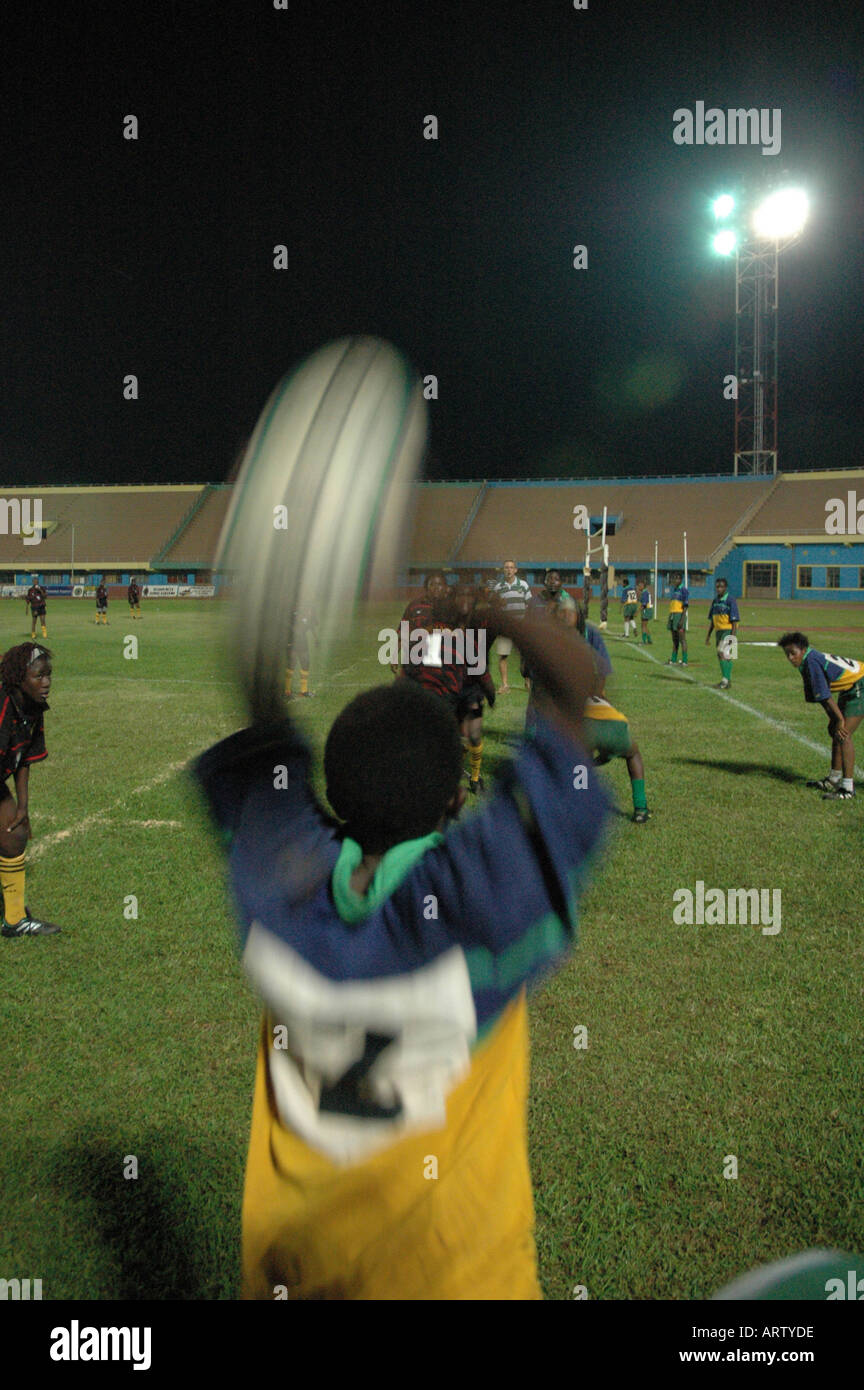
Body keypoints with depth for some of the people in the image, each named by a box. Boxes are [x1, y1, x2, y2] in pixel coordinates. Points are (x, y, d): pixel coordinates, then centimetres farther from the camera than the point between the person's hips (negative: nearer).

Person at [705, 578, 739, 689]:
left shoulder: (730, 600, -10)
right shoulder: (715, 601, 12)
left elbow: (735, 620, -13)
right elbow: (711, 619, 16)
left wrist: (733, 635, -19)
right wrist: (708, 635, 13)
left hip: (728, 630, -8)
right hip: (719, 630, 8)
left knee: (722, 654, -18)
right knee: (721, 656, 9)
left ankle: (725, 681, -19)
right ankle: (728, 681, 17)